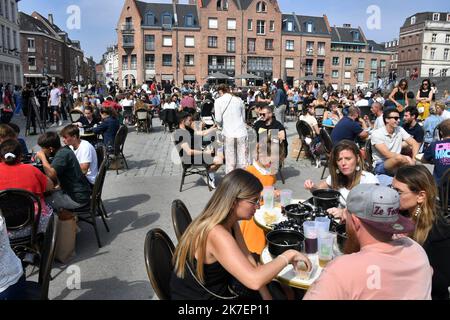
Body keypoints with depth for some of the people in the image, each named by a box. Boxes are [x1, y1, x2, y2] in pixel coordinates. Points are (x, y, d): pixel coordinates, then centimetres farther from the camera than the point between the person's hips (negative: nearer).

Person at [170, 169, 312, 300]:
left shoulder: (231, 223, -4)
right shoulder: (216, 233, -31)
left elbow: (247, 259, 1)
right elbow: (254, 281, -35)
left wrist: (267, 296, -4)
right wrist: (288, 256, -23)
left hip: (218, 292, 7)